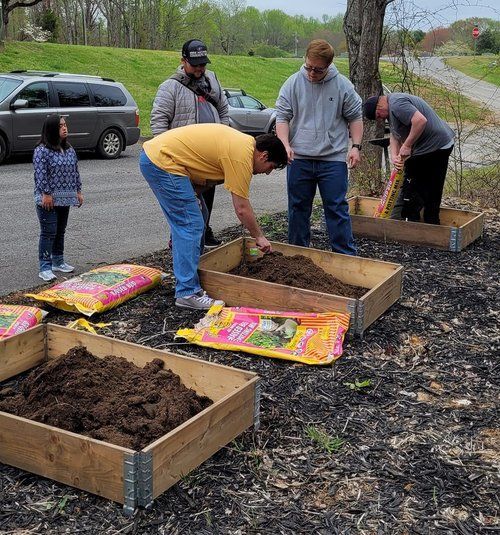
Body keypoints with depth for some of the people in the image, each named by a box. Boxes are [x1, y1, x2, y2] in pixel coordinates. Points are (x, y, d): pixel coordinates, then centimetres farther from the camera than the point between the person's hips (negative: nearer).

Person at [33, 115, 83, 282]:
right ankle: (45, 268, -2)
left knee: (60, 231, 15)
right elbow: (41, 174, -16)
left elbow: (75, 172, 17)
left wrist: (78, 191, 14)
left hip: (65, 198, 7)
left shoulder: (70, 150, 11)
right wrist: (46, 194, -19)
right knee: (49, 232, -6)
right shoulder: (42, 151, -12)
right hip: (48, 199, -7)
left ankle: (58, 262, 27)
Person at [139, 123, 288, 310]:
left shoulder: (244, 142, 15)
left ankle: (190, 275, 26)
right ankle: (187, 293, -9)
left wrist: (193, 196, 7)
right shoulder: (242, 155, -14)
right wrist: (259, 237, 1)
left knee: (193, 218, 17)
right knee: (190, 225, -11)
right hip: (162, 161, -11)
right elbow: (241, 208, -12)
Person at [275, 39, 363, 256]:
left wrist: (356, 146, -1)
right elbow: (282, 117, 2)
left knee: (337, 208, 0)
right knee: (298, 208, 10)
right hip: (299, 158, 2)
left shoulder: (342, 85, 1)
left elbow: (355, 117, 8)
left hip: (334, 159, -1)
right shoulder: (293, 83, 2)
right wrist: (286, 145, -12)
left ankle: (346, 256, 7)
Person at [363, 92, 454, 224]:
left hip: (434, 147, -11)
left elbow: (420, 120, -31)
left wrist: (406, 146, -24)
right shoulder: (391, 109, 16)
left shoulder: (397, 104, -18)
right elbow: (394, 136, 11)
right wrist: (394, 156, -7)